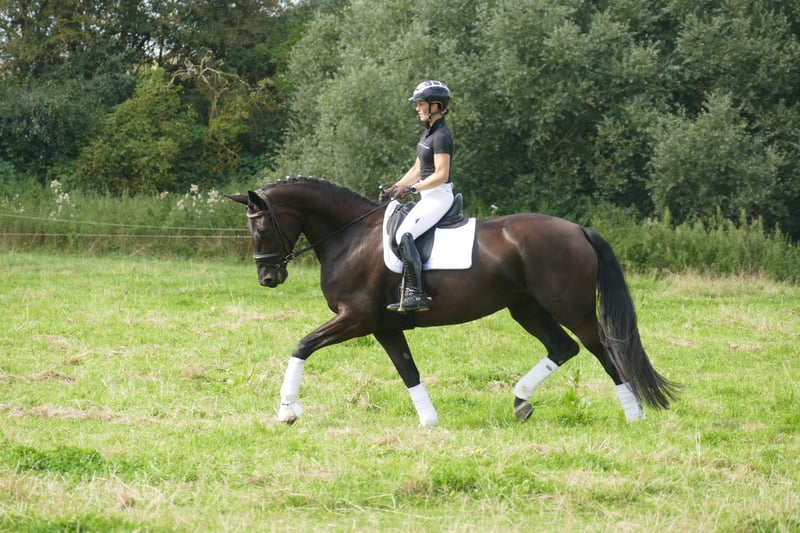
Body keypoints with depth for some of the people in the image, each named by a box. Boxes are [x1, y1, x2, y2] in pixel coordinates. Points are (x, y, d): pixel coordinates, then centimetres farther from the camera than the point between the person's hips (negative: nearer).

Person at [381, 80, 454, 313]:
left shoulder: (441, 136, -15)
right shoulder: (428, 133, 16)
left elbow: (441, 175, -20)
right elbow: (417, 169, 20)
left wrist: (412, 188, -20)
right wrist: (395, 188, 10)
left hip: (439, 196, -11)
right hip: (429, 197, 11)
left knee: (404, 234, -25)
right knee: (402, 234, 9)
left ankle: (415, 294, -28)